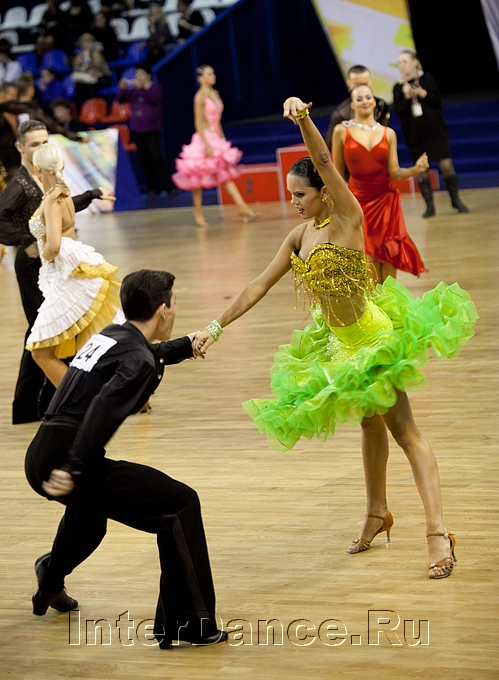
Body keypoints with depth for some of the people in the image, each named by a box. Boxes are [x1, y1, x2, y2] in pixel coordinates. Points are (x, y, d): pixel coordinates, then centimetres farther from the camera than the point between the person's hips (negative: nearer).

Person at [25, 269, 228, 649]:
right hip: (64, 461, -10)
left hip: (41, 458, 10)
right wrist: (75, 469, -32)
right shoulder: (139, 362, -8)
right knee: (180, 504, -7)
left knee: (91, 502, 43)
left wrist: (184, 347, 56)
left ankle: (50, 585, 66)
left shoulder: (111, 335, 19)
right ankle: (189, 624, -10)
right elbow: (105, 410, -25)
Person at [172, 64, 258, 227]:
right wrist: (207, 145, -20)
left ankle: (243, 208, -3)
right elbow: (198, 123, -16)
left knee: (226, 175, 3)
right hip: (205, 139, -8)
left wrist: (222, 139, 16)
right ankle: (198, 214, 10)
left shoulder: (215, 94, 11)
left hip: (217, 139, 8)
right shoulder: (200, 96, -12)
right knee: (199, 178, 2)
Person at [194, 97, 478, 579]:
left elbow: (324, 161, -29)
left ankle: (437, 531, -15)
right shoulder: (300, 236, 6)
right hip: (341, 342, 8)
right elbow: (259, 287, 9)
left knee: (402, 428, -11)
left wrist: (303, 118, -44)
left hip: (375, 335, -8)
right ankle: (377, 514, 34)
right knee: (370, 423, 20)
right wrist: (217, 327, 8)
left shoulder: (346, 218, -14)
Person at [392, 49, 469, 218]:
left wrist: (423, 94, -18)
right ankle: (429, 205, 7)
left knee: (446, 165, -5)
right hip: (414, 133, 1)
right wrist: (405, 96, -20)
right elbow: (398, 110, -6)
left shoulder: (427, 78, 1)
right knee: (421, 170, 1)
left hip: (435, 129, -1)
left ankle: (456, 199, 8)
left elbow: (438, 101, -3)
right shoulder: (398, 87, 3)